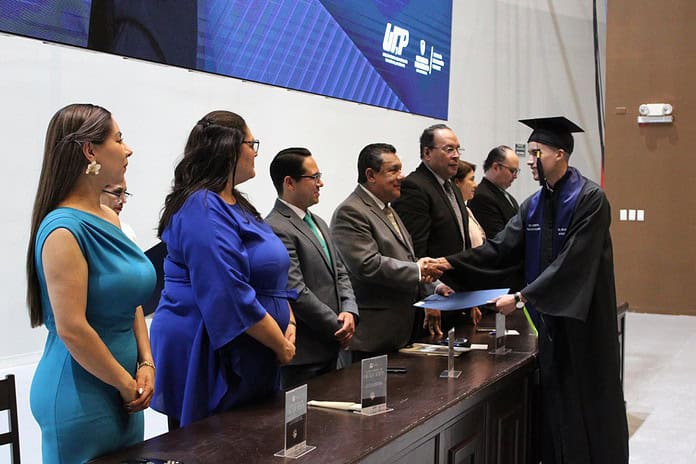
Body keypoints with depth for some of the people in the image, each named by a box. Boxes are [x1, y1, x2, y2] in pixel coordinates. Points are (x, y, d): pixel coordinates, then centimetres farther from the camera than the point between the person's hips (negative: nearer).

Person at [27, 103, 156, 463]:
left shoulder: (109, 218, 6)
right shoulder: (64, 230, -19)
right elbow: (72, 329, -22)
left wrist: (145, 364, -1)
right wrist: (127, 385, -12)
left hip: (122, 393, 8)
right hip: (81, 398, -8)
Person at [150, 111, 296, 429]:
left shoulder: (234, 205, 15)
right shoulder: (202, 209, -17)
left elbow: (269, 277, 20)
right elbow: (232, 297, -23)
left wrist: (289, 323, 4)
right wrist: (282, 346, -14)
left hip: (247, 363, 10)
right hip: (206, 361, -9)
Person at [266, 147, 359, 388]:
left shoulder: (318, 223, 16)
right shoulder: (276, 229, -16)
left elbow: (340, 273, 16)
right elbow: (296, 293, -20)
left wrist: (349, 311, -3)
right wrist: (340, 329, -13)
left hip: (329, 349, 9)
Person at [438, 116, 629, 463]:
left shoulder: (590, 198, -15)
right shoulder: (533, 206, 8)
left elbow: (572, 263, -22)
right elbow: (501, 247, -1)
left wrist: (521, 297, -24)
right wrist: (450, 263, -13)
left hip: (584, 317, -7)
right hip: (549, 313, 7)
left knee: (588, 401, 3)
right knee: (555, 401, 11)